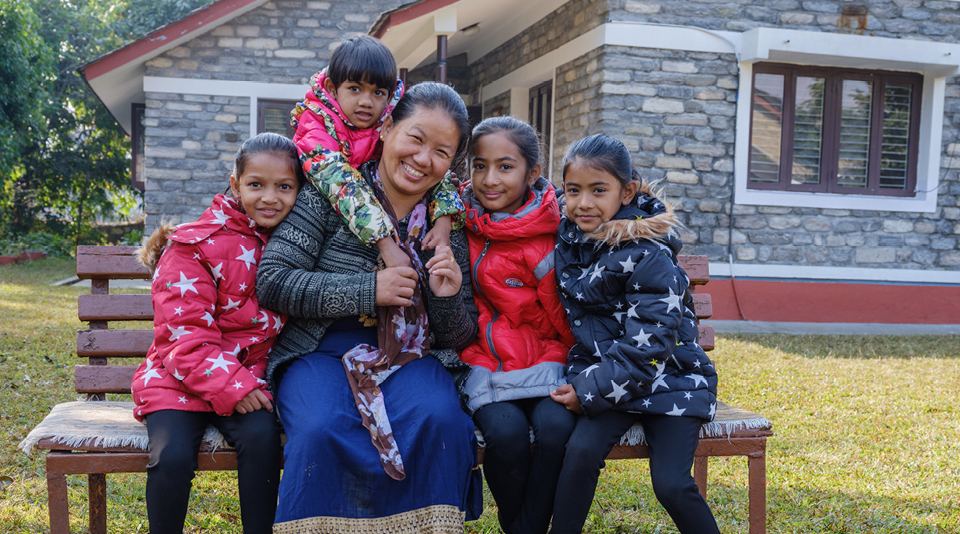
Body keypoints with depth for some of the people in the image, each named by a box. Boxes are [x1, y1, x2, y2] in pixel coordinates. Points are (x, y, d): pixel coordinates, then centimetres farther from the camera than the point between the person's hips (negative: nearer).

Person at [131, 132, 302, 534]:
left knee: (262, 437, -25)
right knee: (173, 456, -24)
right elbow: (184, 333, -12)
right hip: (179, 377, -2)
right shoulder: (195, 246, -10)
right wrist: (229, 385, -22)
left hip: (249, 376, 3)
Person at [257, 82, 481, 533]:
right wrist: (369, 290, -15)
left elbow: (459, 339, 10)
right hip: (319, 352, -2)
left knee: (439, 419, -28)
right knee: (323, 429, -32)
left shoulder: (449, 225, 7)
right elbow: (272, 282, -10)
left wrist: (448, 300, -13)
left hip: (410, 358, 2)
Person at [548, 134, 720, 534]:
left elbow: (646, 348, -20)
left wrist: (588, 391, -16)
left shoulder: (650, 256, -18)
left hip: (668, 378, -4)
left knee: (671, 485, -16)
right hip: (603, 376, 4)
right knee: (581, 449, -22)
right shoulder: (569, 237, 0)